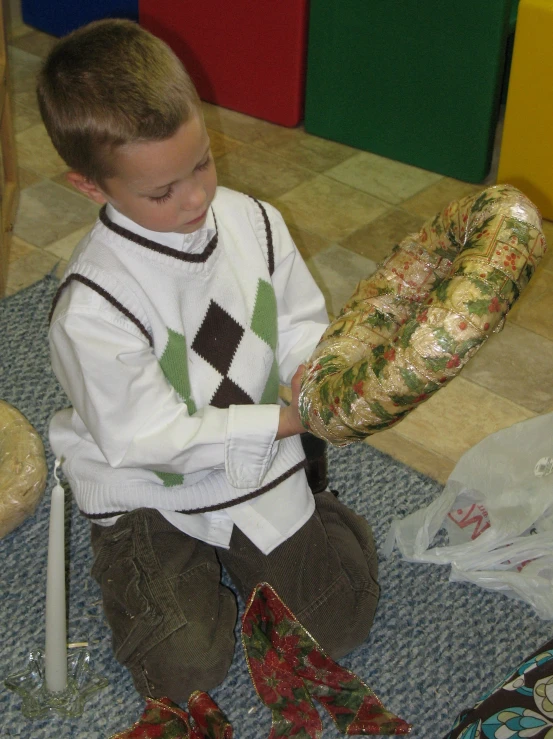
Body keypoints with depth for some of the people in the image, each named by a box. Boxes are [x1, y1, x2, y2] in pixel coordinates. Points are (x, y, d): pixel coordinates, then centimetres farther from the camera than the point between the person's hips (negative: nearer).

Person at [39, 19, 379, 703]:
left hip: (258, 466, 4)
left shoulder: (252, 221, -11)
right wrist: (285, 419, -27)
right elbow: (150, 438, -23)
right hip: (149, 489, -3)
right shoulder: (91, 307, -28)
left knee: (340, 625, 4)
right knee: (185, 670, -6)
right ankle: (131, 560, 21)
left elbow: (301, 321, 1)